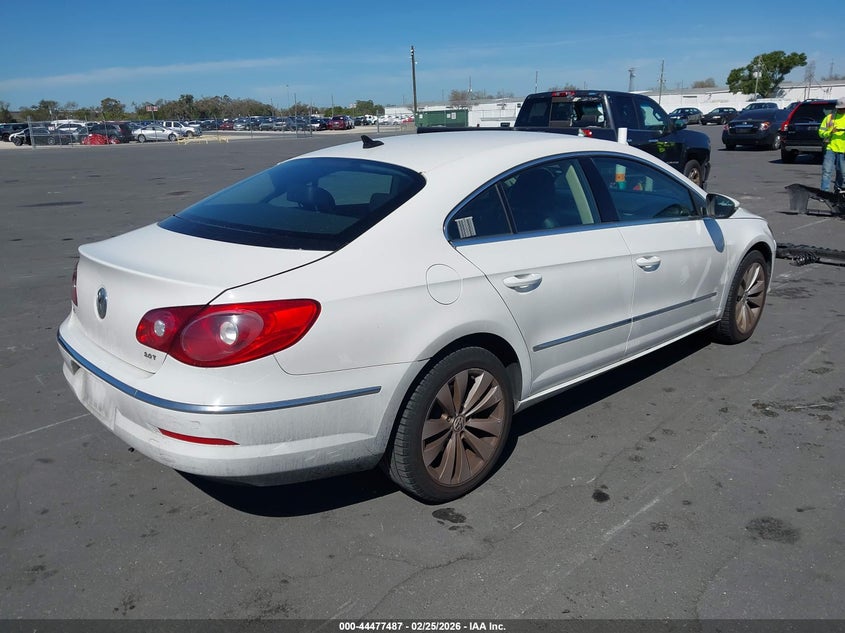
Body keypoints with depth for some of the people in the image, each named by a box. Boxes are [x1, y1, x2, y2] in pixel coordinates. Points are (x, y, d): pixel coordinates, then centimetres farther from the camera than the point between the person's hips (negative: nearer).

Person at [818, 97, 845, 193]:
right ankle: (824, 191, -8)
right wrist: (830, 132, -14)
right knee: (827, 171, -8)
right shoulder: (829, 117, 8)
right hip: (830, 148, -1)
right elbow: (821, 132, 5)